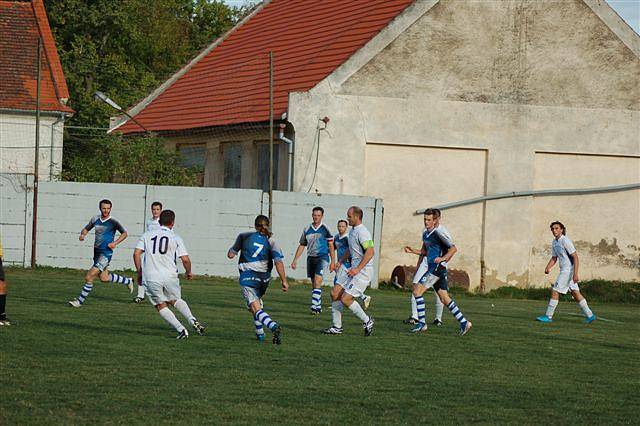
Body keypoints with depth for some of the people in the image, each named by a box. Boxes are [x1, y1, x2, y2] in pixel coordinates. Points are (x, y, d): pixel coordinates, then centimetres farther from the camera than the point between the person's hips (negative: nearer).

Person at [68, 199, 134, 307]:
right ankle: (128, 281, 37)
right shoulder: (95, 219, 6)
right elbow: (86, 229, 18)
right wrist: (82, 234, -5)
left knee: (89, 277, -13)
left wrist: (115, 243, -15)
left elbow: (124, 233, -3)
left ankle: (80, 301, -4)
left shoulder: (113, 222, -10)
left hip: (106, 253, -7)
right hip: (97, 252, 7)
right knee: (104, 278, 16)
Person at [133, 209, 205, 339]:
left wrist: (139, 272, 10)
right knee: (176, 300, 23)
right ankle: (192, 320, 3)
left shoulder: (147, 235, 8)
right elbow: (185, 259, -3)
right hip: (170, 277, 0)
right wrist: (188, 272, 17)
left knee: (161, 306, 11)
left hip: (151, 278, 0)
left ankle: (181, 329, -1)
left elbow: (136, 253, 0)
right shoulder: (176, 238, 4)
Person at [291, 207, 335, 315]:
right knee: (314, 284, 9)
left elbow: (331, 245, 1)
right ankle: (319, 307, 18)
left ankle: (314, 306, -22)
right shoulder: (307, 230, 10)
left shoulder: (325, 229, -2)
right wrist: (295, 260, 11)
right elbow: (302, 245, 17)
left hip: (322, 257, -5)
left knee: (317, 282, -18)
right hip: (311, 257, 5)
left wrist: (332, 261, -3)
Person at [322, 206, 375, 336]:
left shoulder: (362, 232, -18)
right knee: (335, 293, 4)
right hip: (353, 269, 10)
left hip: (363, 271, -10)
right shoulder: (352, 231, 14)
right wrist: (341, 261, 17)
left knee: (345, 299, -13)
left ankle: (367, 321, 5)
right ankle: (337, 327, 12)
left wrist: (358, 269, -29)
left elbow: (370, 252, -27)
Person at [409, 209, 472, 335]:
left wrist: (443, 258, -30)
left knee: (417, 291, -10)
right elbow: (424, 252, 25)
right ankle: (464, 322, 11)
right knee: (444, 298, 8)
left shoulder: (440, 232, -13)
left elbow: (453, 249, -17)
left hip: (438, 267, -9)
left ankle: (422, 323, -4)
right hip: (430, 267, 9)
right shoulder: (425, 232, 14)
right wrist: (417, 269, 23)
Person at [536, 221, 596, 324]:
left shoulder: (565, 241, -17)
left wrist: (575, 274, -25)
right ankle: (589, 315, 14)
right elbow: (554, 258, 17)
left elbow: (575, 257, -19)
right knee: (575, 293, 11)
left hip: (569, 269, -9)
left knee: (555, 291, -6)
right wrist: (547, 268, -2)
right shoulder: (554, 242, 10)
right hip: (564, 270, 9)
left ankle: (548, 316, 0)